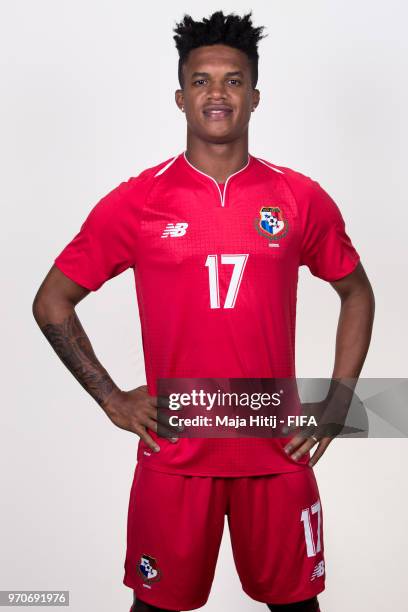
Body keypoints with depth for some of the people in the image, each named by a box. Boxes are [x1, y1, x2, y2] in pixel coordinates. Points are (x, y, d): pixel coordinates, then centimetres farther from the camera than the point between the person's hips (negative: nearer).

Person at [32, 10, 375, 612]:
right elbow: (51, 302, 4)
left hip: (278, 450, 1)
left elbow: (356, 293, 13)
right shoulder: (134, 202, -4)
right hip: (174, 454, -1)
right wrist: (111, 398, -2)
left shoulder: (301, 198, 0)